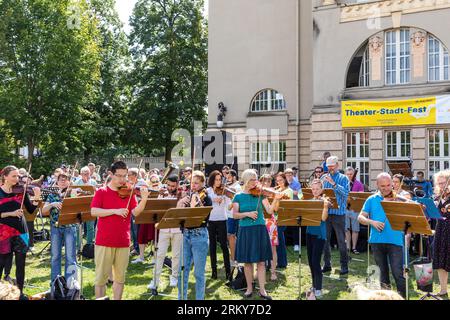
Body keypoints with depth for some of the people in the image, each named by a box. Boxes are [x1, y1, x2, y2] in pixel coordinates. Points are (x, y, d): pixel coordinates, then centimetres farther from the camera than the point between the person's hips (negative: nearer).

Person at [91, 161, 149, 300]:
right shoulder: (101, 192, -1)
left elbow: (135, 212, -6)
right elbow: (94, 211, -13)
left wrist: (144, 199, -22)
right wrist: (115, 211, -20)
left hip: (123, 242, 3)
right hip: (104, 241, -2)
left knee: (120, 278, 11)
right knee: (101, 277, 5)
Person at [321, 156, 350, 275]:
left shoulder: (343, 178, 1)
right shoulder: (324, 177, 13)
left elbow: (345, 192, -14)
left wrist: (333, 183, -21)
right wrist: (322, 184, -8)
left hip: (338, 212, -4)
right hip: (325, 212, 4)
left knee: (341, 240, 0)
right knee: (325, 239, 8)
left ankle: (344, 265, 8)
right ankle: (326, 264, 19)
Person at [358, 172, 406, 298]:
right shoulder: (371, 200, 8)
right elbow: (361, 217, 7)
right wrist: (371, 222, -12)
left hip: (395, 241, -2)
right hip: (377, 240, 2)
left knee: (398, 272, -7)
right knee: (383, 271, 15)